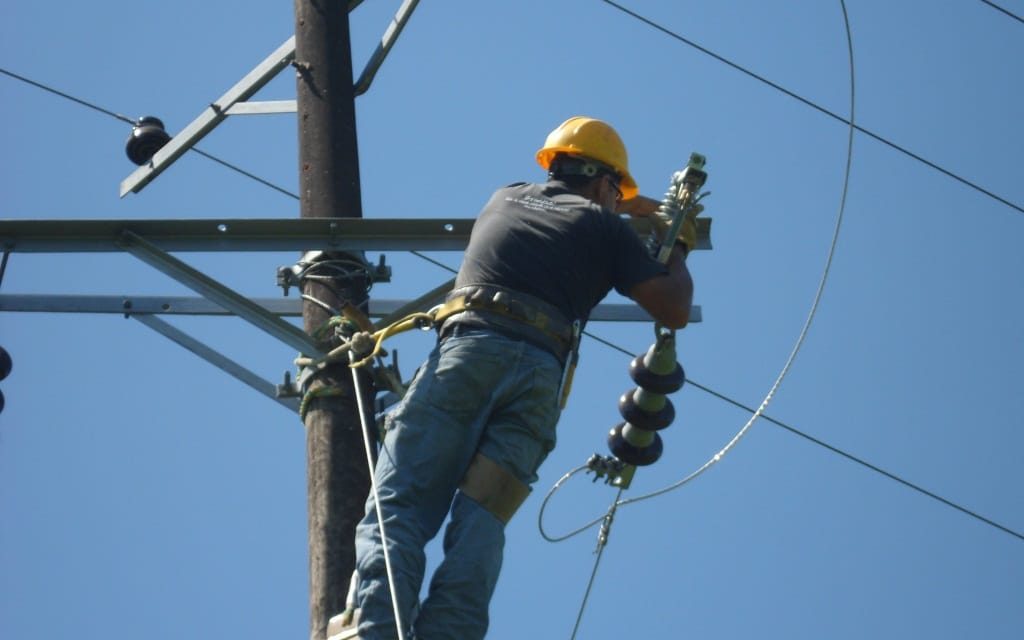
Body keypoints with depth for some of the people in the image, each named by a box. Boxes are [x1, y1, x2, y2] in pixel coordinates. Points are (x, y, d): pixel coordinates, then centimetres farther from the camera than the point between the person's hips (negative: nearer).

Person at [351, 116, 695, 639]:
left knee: (396, 511, -10)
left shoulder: (505, 198, 32)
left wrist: (652, 208, 66)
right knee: (478, 527, -9)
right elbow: (675, 311, 19)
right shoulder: (605, 226, 20)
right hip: (539, 373, -1)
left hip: (464, 352, 1)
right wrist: (679, 249, 40)